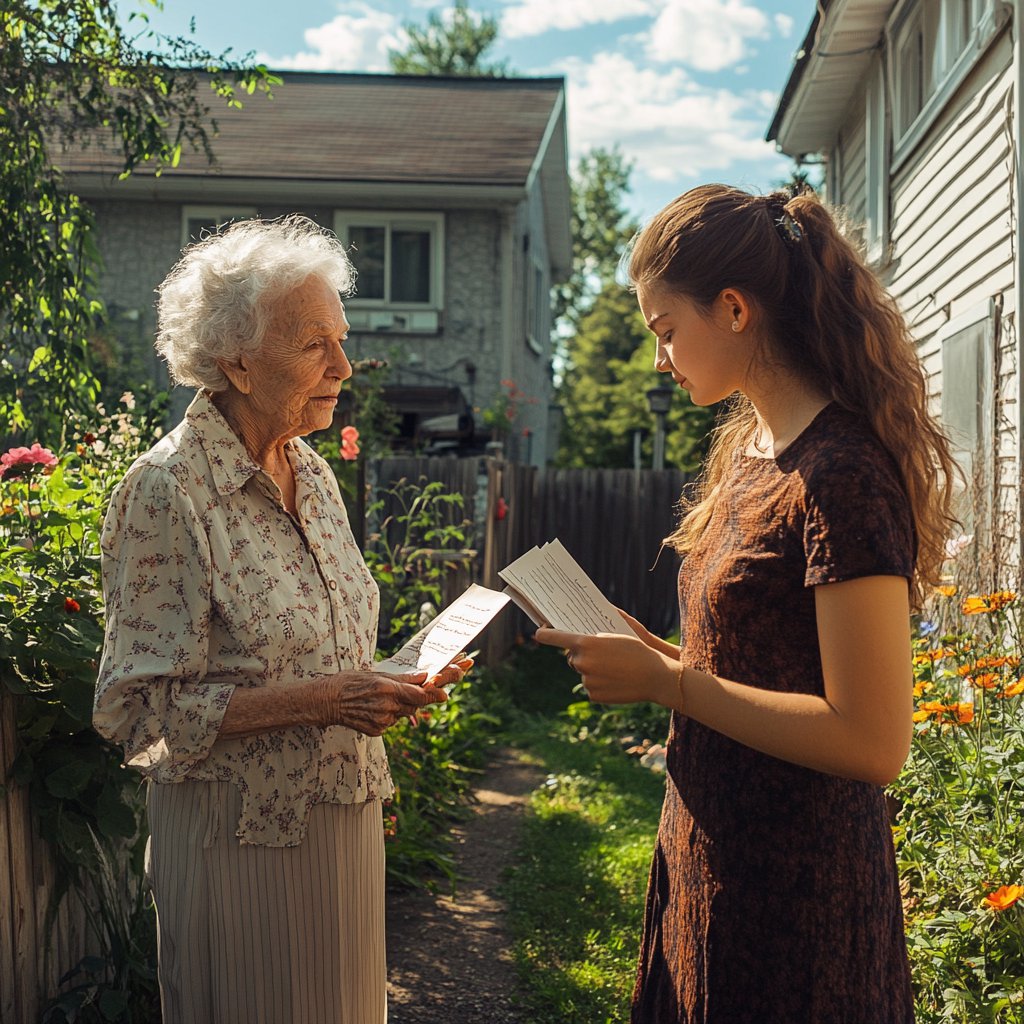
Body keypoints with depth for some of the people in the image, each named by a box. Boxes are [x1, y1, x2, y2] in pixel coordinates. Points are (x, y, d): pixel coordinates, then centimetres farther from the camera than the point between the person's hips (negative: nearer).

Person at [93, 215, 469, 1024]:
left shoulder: (315, 476, 6)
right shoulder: (166, 492, -17)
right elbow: (141, 709, -19)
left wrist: (388, 684, 0)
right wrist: (319, 700, -24)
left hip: (344, 822, 7)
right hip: (241, 834, -7)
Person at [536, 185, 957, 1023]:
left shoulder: (842, 475, -21)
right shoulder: (748, 449, 7)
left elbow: (873, 743, -24)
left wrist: (667, 683, -20)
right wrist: (655, 655, 0)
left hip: (794, 889, -8)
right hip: (709, 858, 8)